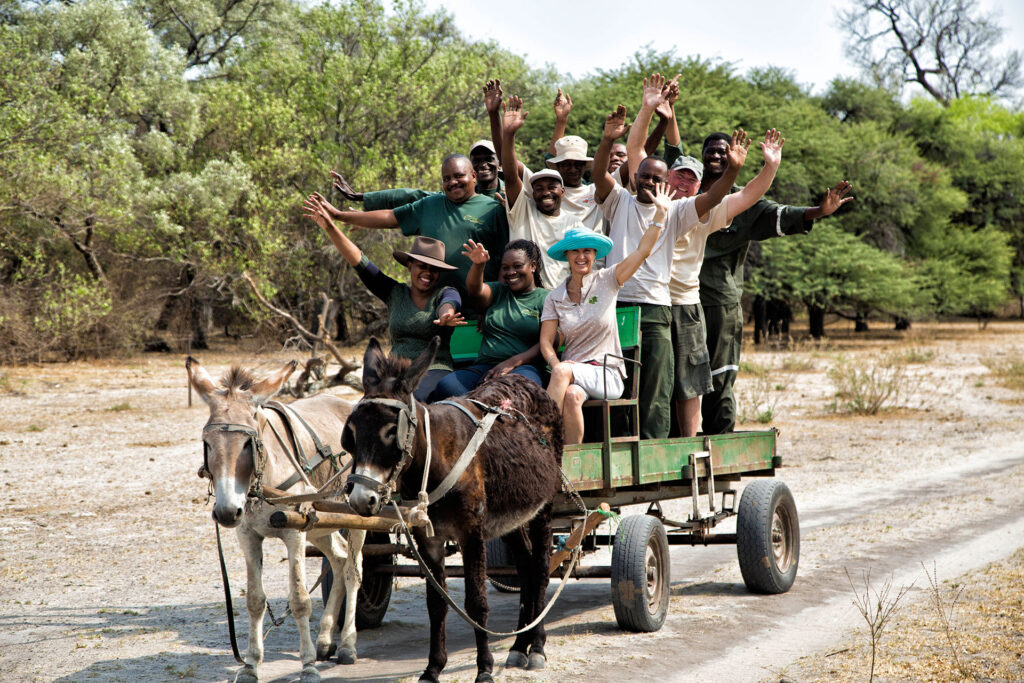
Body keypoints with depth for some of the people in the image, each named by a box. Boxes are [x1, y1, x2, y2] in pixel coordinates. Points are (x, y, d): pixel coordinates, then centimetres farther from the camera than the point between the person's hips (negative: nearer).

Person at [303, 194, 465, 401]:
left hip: (435, 371, -4)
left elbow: (448, 305, -20)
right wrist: (330, 228, 1)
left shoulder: (447, 294, 6)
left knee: (414, 399, -36)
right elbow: (359, 262, 10)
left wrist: (445, 316, -46)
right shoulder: (395, 293, 16)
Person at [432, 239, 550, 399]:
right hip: (484, 366, 4)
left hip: (524, 367, -4)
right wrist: (478, 265, -23)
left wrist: (512, 362, -13)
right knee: (446, 386, -27)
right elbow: (475, 291, -1)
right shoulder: (497, 291, 22)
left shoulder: (545, 298, 10)